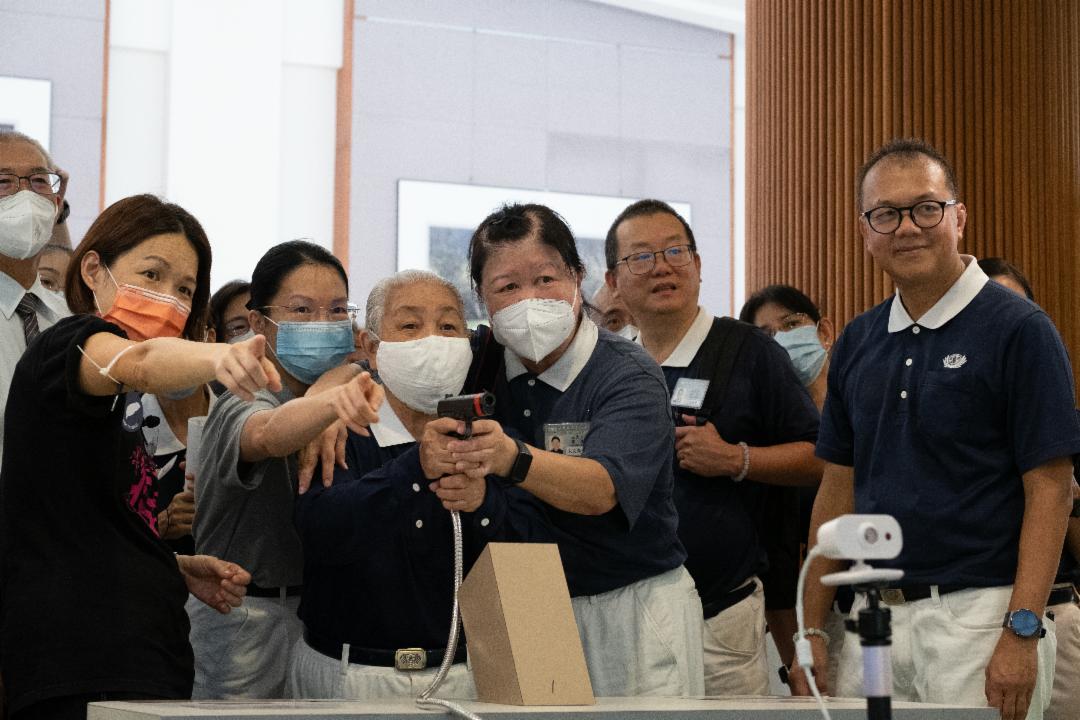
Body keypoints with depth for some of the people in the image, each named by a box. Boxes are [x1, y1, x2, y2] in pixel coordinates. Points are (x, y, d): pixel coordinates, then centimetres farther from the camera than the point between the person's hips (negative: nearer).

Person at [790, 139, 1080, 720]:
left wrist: (1022, 632, -18)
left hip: (977, 614, -5)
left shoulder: (1018, 329, -7)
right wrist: (812, 628, 9)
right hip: (874, 617, 5)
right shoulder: (857, 343, 10)